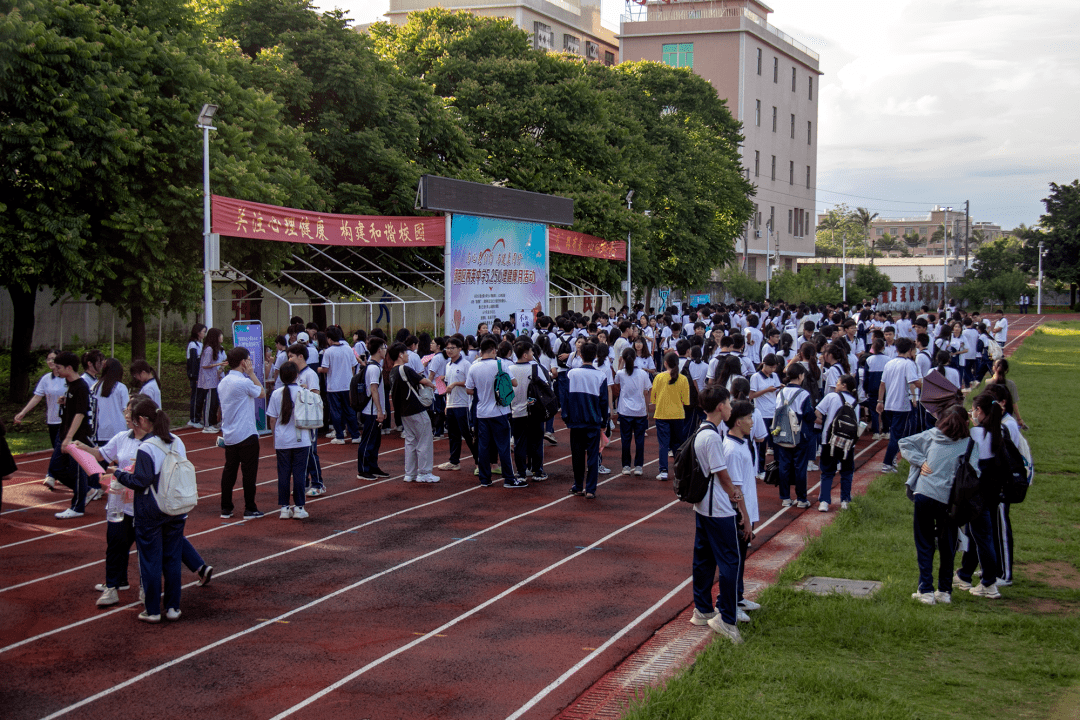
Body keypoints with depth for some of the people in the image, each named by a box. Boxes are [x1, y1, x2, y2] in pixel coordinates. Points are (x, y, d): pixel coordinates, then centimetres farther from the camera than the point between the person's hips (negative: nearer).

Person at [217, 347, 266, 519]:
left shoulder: (223, 383, 9)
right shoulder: (244, 382, -17)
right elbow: (262, 392, -1)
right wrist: (252, 373, 1)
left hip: (229, 435, 8)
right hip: (246, 435, -8)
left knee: (229, 471, 11)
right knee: (249, 472, 1)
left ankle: (226, 508, 13)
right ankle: (250, 509, 5)